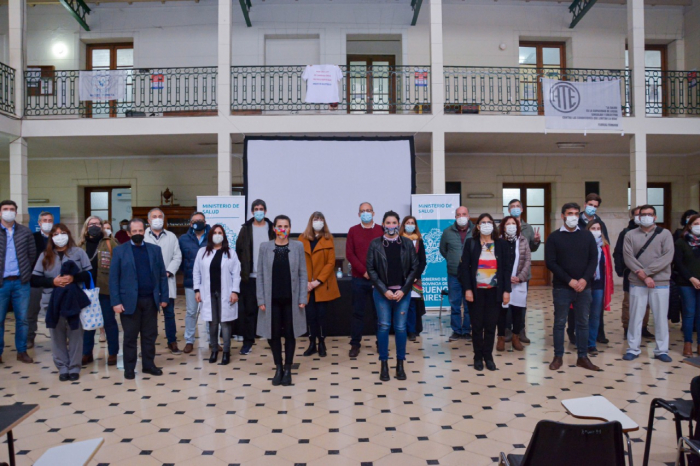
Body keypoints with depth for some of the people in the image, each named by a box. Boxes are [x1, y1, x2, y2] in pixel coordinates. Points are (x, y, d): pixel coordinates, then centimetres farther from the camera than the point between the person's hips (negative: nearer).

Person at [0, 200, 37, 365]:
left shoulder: (25, 231, 6)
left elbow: (32, 254, 7)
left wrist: (27, 274, 4)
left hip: (21, 282, 1)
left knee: (22, 319, 7)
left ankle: (22, 351, 17)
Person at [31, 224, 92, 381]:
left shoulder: (79, 252, 4)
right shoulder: (45, 256, 9)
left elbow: (89, 274, 0)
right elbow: (34, 280, 4)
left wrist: (74, 278, -16)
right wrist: (52, 282, -12)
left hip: (74, 300, -2)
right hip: (53, 302, 2)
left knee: (75, 335, 3)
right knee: (57, 336, 7)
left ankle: (74, 368, 14)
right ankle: (62, 368, 18)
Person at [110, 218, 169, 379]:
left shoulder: (155, 250, 8)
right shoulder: (119, 251, 0)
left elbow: (162, 275, 7)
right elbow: (113, 278, -3)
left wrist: (164, 297, 2)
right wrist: (116, 302, -10)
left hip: (151, 300, 2)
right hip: (129, 300, -2)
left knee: (150, 335, 10)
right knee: (130, 336, 6)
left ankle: (148, 365, 22)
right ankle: (129, 368, 18)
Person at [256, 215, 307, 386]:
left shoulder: (298, 246, -1)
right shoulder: (265, 247, 1)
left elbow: (303, 274, 0)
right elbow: (260, 274, 1)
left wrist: (302, 298, -6)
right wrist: (261, 299, -4)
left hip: (291, 299, 0)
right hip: (272, 299, 1)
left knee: (290, 334, 8)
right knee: (273, 334, 7)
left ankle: (288, 369, 21)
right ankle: (278, 368, 25)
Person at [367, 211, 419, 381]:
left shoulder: (408, 244, 4)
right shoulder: (375, 244, 0)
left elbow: (414, 268, 2)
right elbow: (371, 269, -3)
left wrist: (403, 290, -8)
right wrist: (384, 290, -10)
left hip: (403, 292, 1)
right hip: (382, 292, -1)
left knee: (400, 327, 4)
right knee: (383, 326, 1)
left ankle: (400, 364, 17)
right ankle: (384, 365, 12)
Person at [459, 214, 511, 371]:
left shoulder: (502, 244, 4)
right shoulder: (470, 243, 0)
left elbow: (507, 268, 3)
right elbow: (464, 267, -3)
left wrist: (506, 290, -3)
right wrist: (467, 289, -10)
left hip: (495, 291, 1)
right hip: (476, 291, -1)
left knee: (491, 325, 6)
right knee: (477, 325, 5)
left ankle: (488, 356, 19)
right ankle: (478, 357, 17)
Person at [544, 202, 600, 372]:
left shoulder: (587, 235, 8)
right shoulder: (554, 237, -1)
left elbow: (593, 259, 3)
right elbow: (550, 263, -7)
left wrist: (585, 279, -12)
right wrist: (569, 281, -14)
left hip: (584, 287, 3)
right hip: (562, 287, -3)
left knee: (583, 323, 9)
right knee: (560, 323, 4)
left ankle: (583, 357, 19)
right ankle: (558, 357, 13)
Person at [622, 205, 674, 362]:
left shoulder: (665, 234, 3)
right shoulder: (630, 235, 5)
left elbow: (667, 257, -8)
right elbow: (628, 258, -5)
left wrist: (646, 271, -14)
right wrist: (643, 276, -14)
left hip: (660, 283, 0)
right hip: (637, 283, 0)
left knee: (661, 317, 5)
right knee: (635, 316, 5)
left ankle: (661, 350, 18)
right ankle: (633, 349, 14)